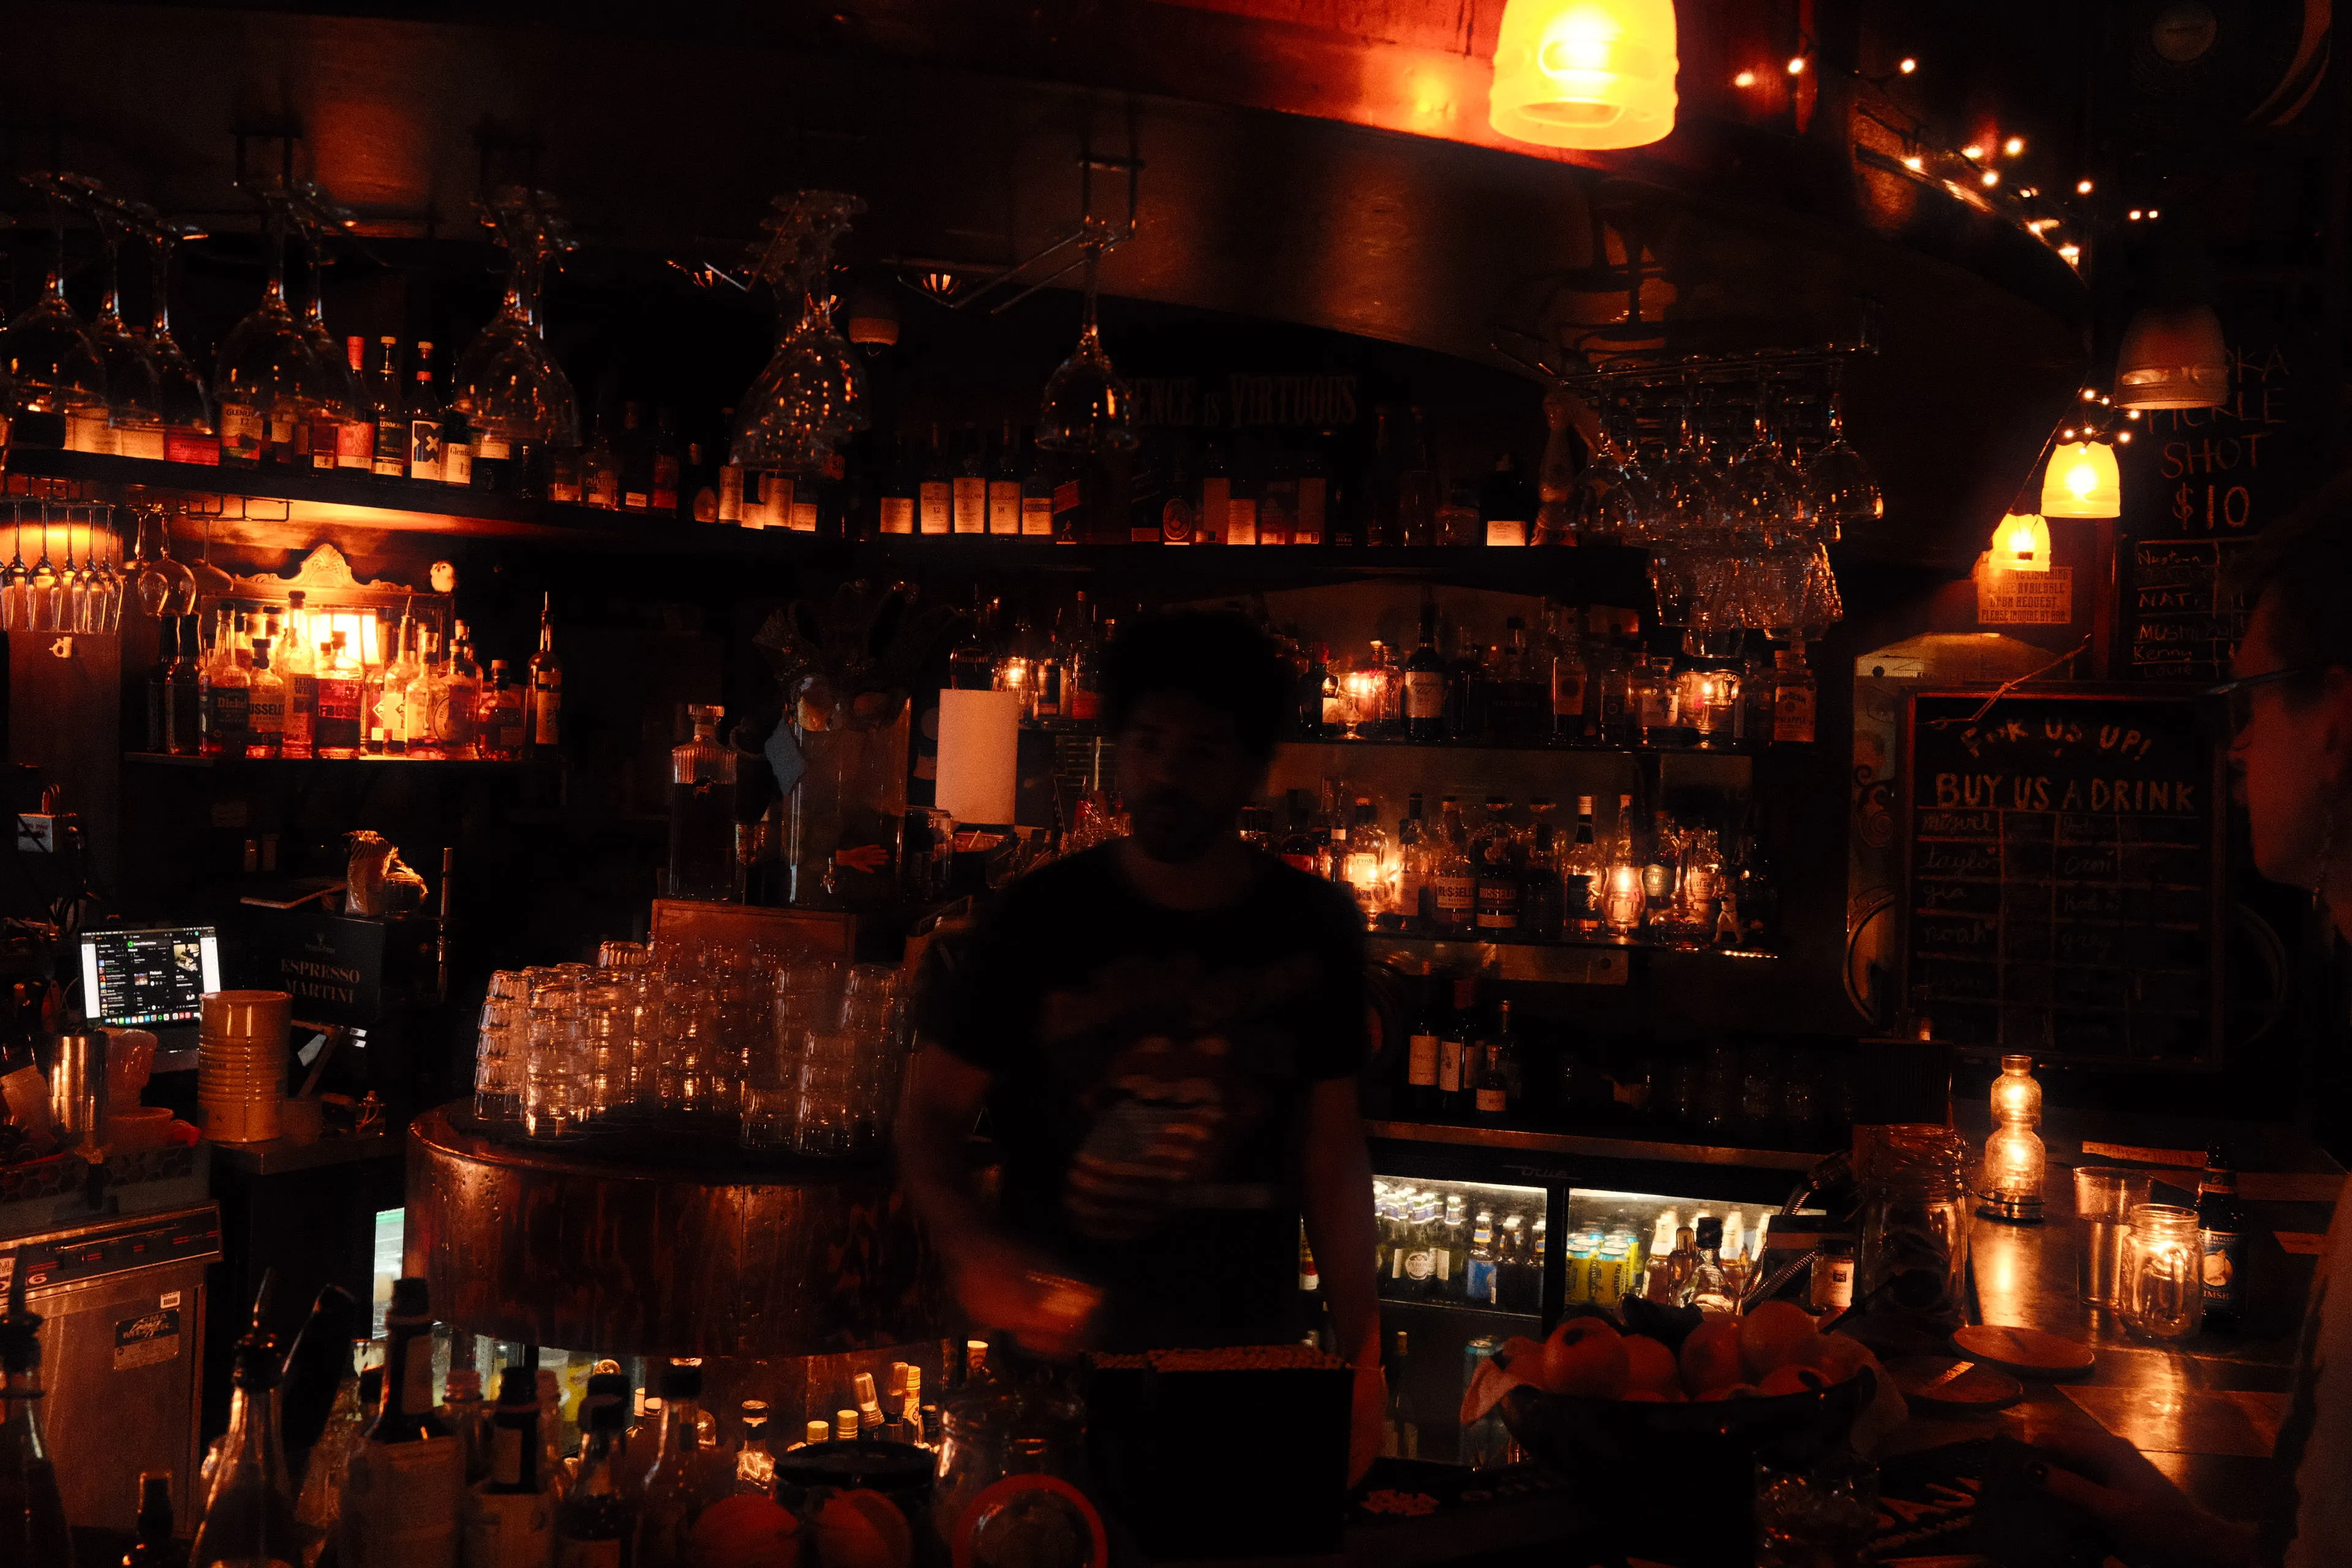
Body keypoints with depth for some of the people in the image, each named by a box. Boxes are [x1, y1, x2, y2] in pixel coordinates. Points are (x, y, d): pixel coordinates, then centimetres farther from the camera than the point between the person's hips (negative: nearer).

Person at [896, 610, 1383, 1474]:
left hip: (1251, 1343, 2)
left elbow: (1333, 1148, 6)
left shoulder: (1314, 928, 1)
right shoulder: (1039, 919, -5)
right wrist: (974, 1250, -20)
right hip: (1066, 1338, -2)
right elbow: (931, 1114, -1)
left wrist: (1363, 1355, 2)